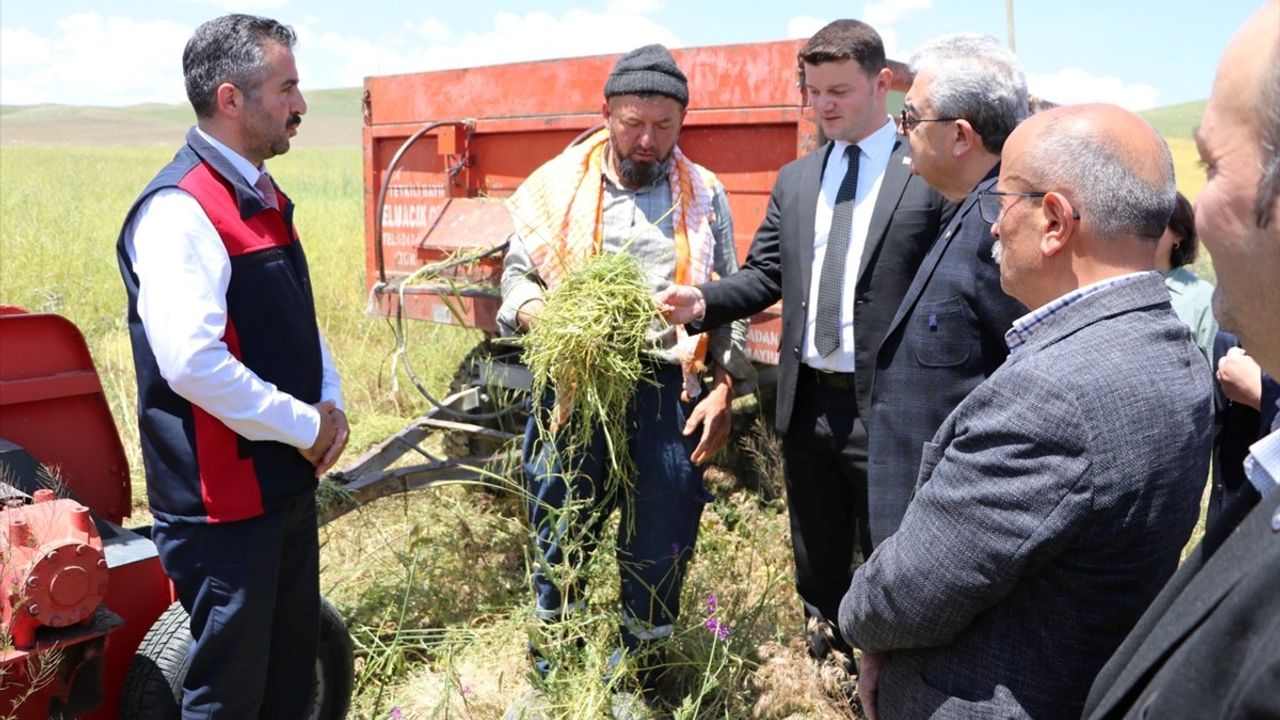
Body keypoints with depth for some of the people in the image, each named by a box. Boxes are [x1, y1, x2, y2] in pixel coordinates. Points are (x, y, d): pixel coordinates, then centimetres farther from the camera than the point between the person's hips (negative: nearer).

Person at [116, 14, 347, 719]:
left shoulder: (262, 197, 10)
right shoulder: (179, 210, -19)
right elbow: (192, 363, -28)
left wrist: (331, 405, 1)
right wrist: (305, 425, -17)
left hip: (289, 481, 9)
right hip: (226, 497, -9)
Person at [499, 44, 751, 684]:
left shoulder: (704, 195, 7)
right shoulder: (557, 186, 3)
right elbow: (517, 275, 10)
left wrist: (723, 392, 1)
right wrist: (540, 316, -12)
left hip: (670, 390, 1)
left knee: (662, 541, 8)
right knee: (560, 530, 9)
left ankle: (642, 672, 30)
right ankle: (550, 666, 32)